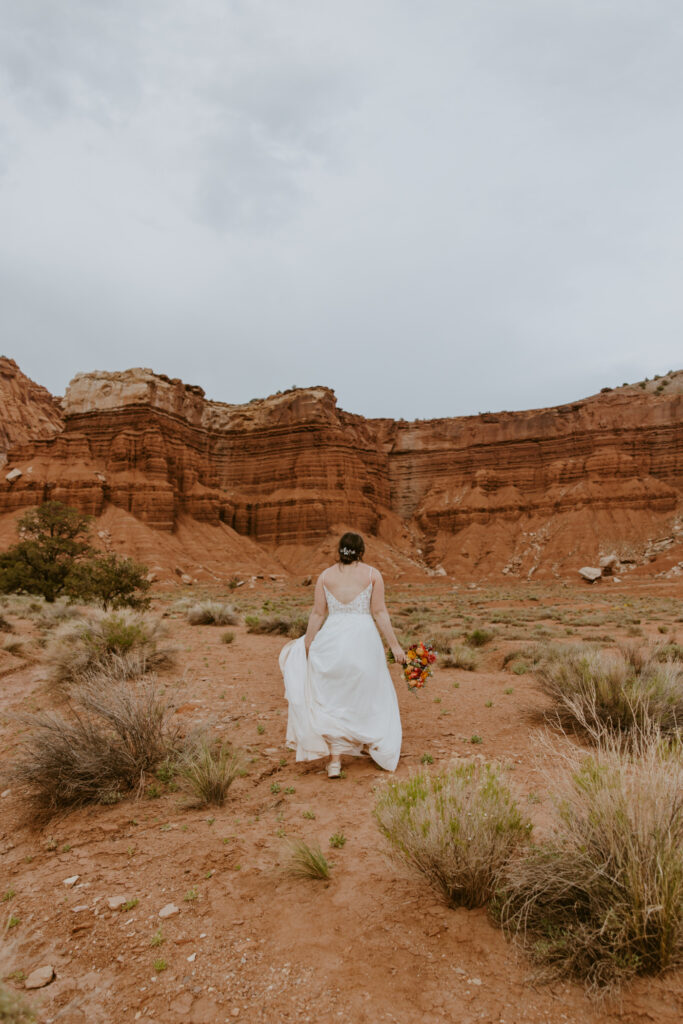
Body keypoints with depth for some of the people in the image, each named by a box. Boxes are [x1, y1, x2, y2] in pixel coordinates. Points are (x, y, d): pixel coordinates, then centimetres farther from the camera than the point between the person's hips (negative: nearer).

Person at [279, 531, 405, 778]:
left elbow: (318, 614, 4)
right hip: (364, 639, 0)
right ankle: (381, 752, 31)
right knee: (368, 696, 18)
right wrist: (394, 645, 1)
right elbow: (379, 612, -3)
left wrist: (306, 646, 12)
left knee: (332, 701, 10)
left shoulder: (325, 576, 6)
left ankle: (335, 760, 8)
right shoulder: (372, 574, 2)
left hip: (332, 640, 1)